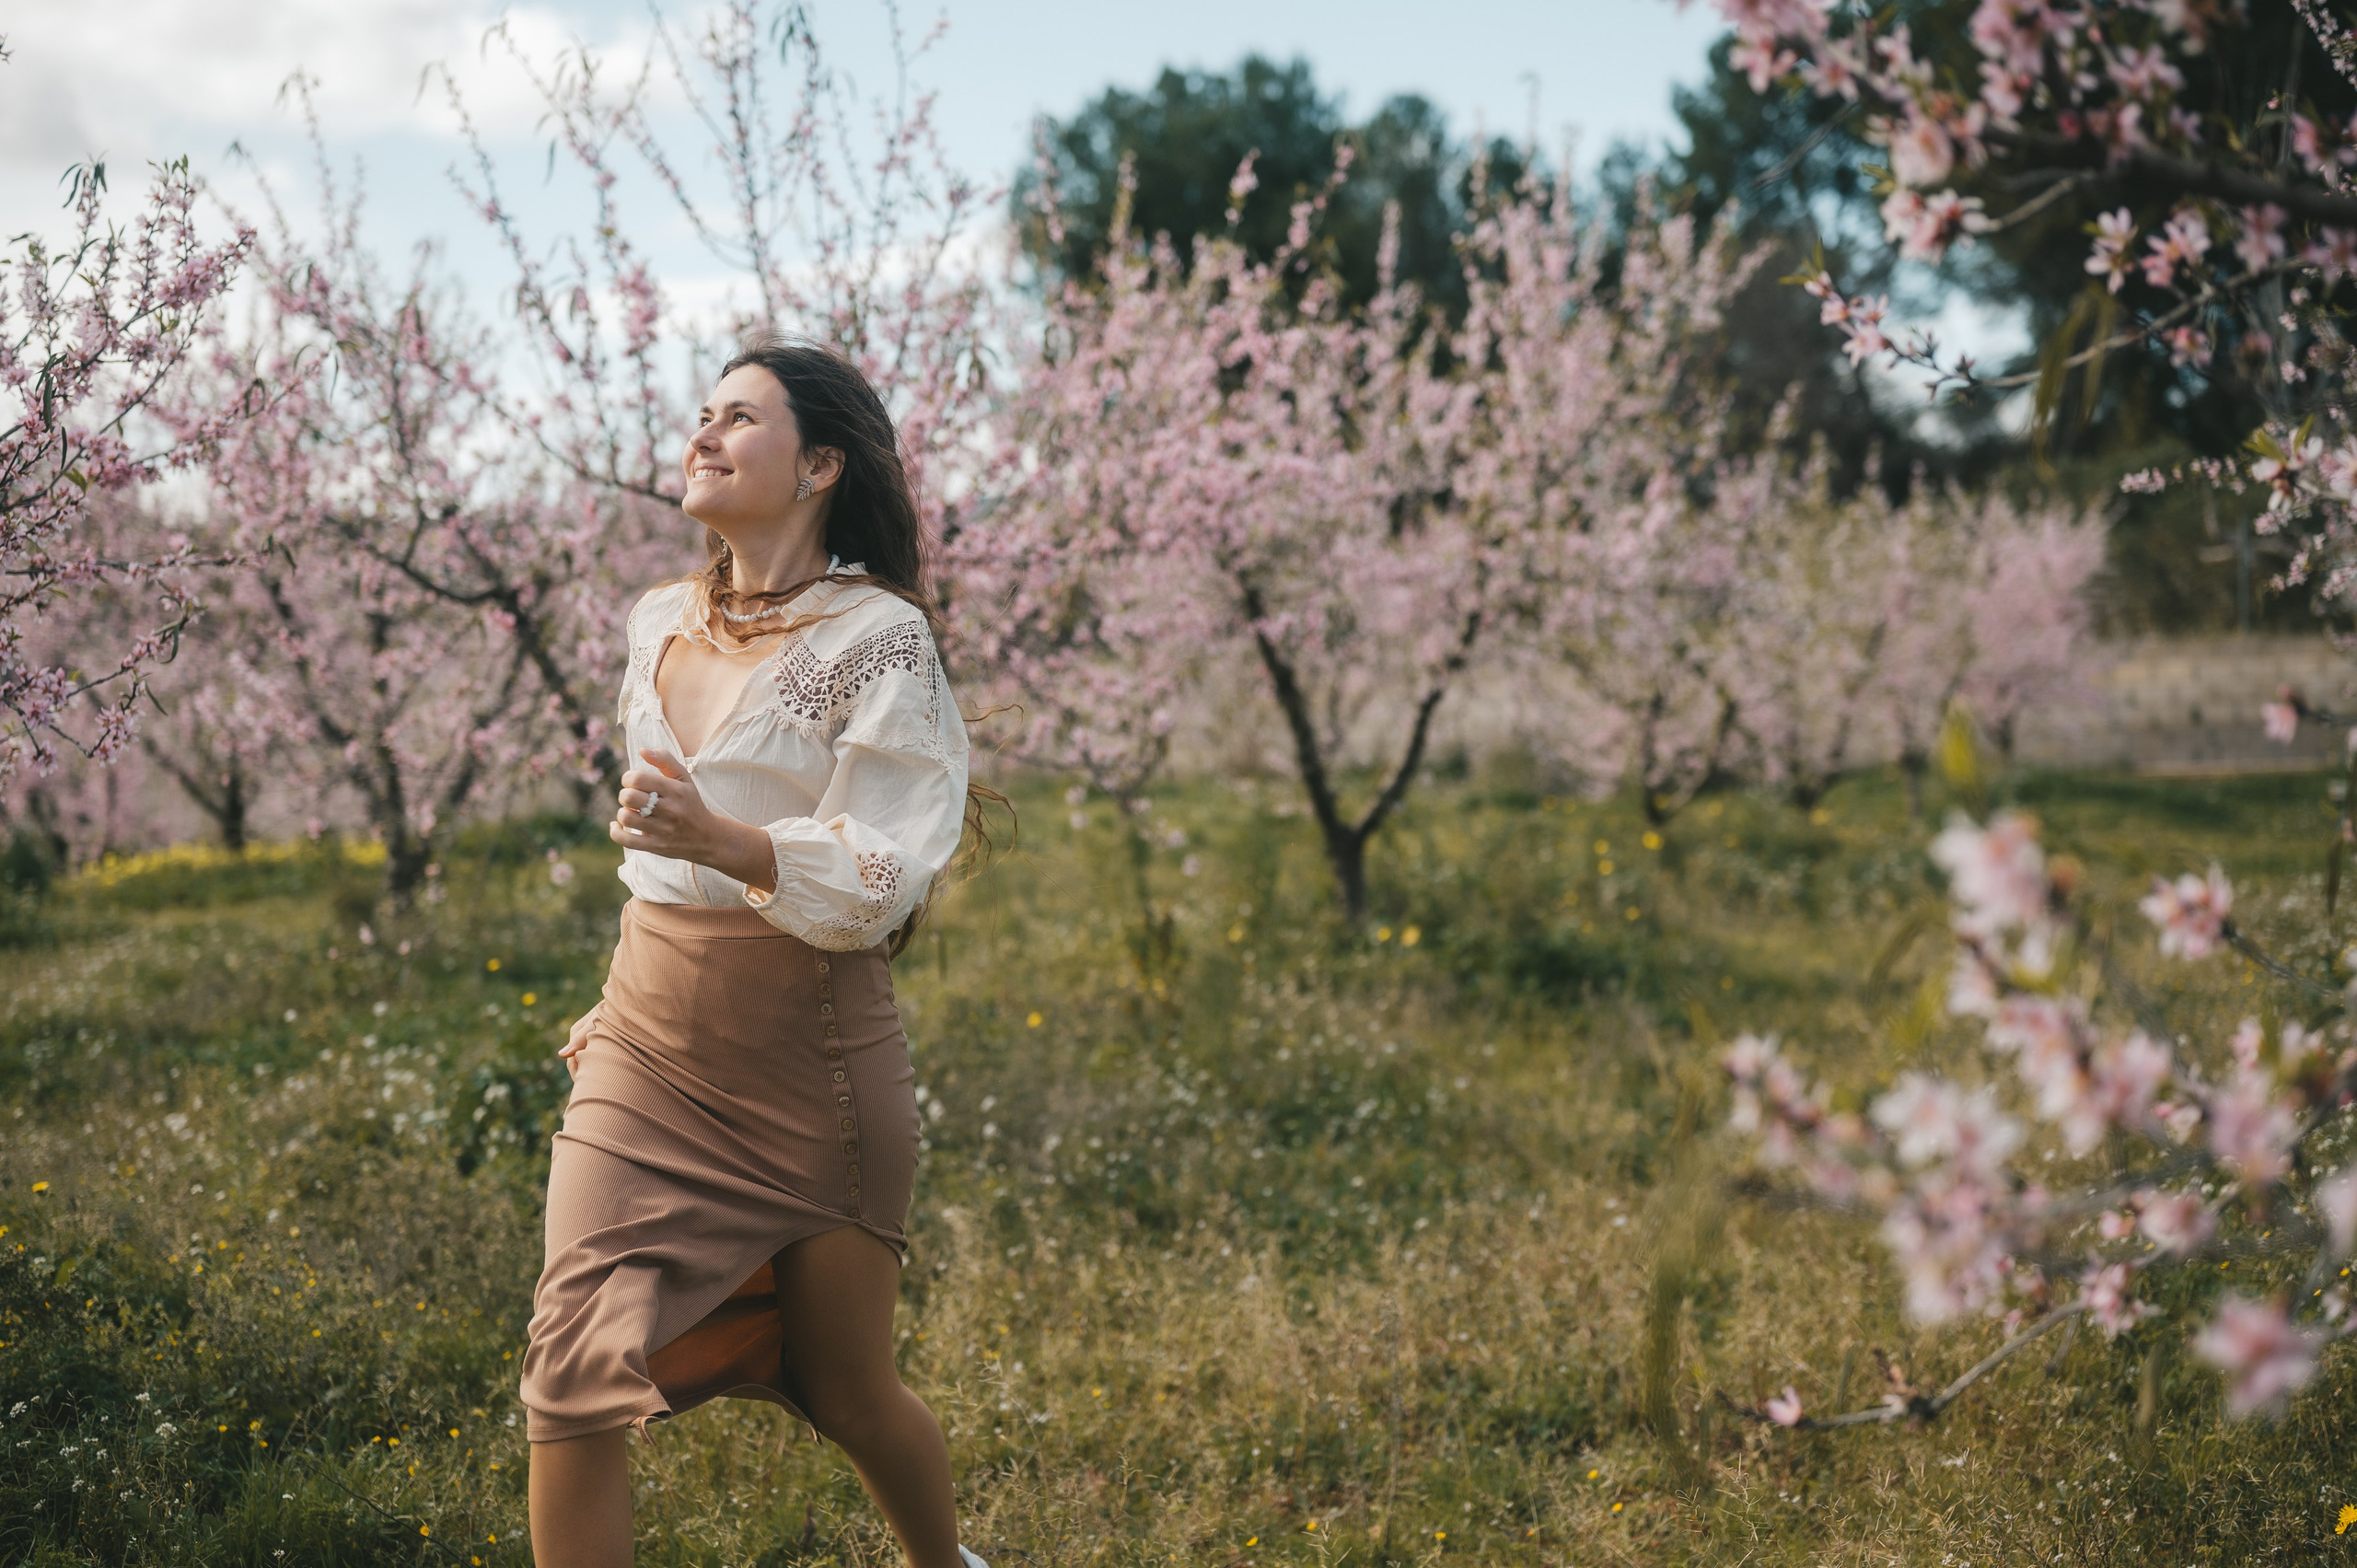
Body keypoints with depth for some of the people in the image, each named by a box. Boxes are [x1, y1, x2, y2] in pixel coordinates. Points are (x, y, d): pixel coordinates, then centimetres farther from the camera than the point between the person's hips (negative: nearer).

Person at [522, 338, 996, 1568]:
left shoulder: (877, 638, -10)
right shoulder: (659, 624, 10)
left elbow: (884, 884, -17)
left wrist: (723, 843, -32)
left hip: (809, 1061, -5)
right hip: (647, 1049, 5)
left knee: (847, 1395, 10)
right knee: (573, 1379, -7)